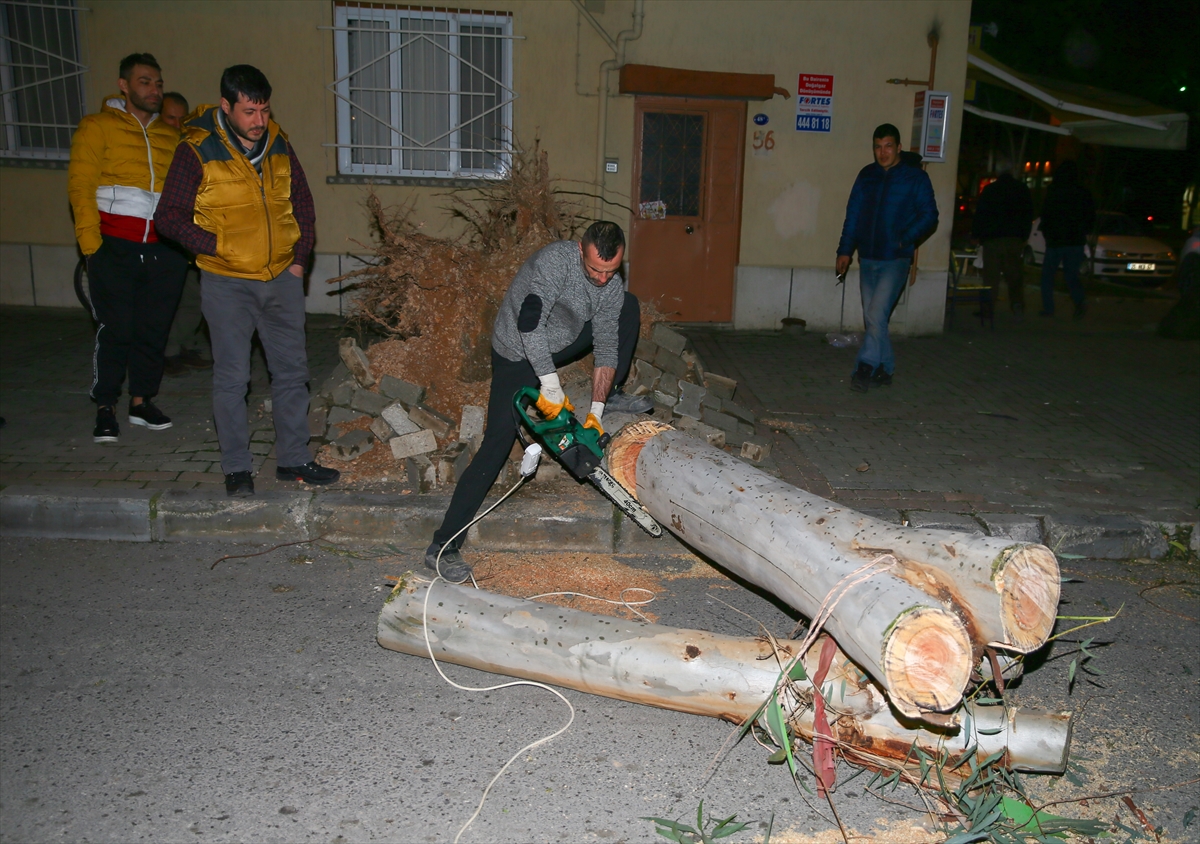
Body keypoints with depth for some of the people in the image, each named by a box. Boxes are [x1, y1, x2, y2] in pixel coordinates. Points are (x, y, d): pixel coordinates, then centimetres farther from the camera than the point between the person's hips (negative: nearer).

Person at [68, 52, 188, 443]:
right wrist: (90, 242, -10)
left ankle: (142, 401, 21)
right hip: (116, 247, -4)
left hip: (165, 248, 4)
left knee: (154, 329, 7)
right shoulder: (97, 127, 4)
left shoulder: (171, 135, 17)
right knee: (114, 329, -2)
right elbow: (80, 185, -2)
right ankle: (105, 409, 10)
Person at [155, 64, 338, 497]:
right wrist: (219, 246, -16)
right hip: (227, 283, -4)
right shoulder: (197, 151, -8)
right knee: (232, 377, 1)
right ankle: (237, 468, 14)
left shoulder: (278, 145, 6)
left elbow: (303, 203, 16)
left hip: (282, 278, 5)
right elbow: (169, 217, -7)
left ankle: (294, 458, 23)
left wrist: (300, 257, 6)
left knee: (292, 369, 10)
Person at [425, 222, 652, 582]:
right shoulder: (555, 260, -30)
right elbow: (530, 323, -38)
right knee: (499, 441, -18)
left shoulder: (613, 287, -9)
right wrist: (550, 387, -36)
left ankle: (611, 395, 19)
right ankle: (443, 546, -16)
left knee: (629, 306, 6)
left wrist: (596, 412, -13)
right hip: (518, 354, -7)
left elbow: (606, 349, -7)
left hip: (560, 345, 7)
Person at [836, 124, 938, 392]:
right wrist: (845, 250, 9)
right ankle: (884, 369, 18)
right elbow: (853, 214, 14)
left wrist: (906, 239, -17)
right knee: (872, 317, 8)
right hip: (867, 258, 5)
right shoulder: (866, 175, 12)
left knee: (877, 314, -15)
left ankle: (865, 368, -11)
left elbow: (929, 216, -3)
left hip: (895, 259, -5)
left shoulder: (915, 177, -1)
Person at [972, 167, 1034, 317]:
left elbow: (980, 214, 1)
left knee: (991, 275, 0)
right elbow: (1028, 216, 9)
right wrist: (1024, 236, 12)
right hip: (1015, 238, 1)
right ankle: (1017, 303, -10)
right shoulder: (1023, 190, 10)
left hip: (992, 238, -1)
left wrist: (976, 235, 6)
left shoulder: (989, 189, 5)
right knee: (1015, 275, 3)